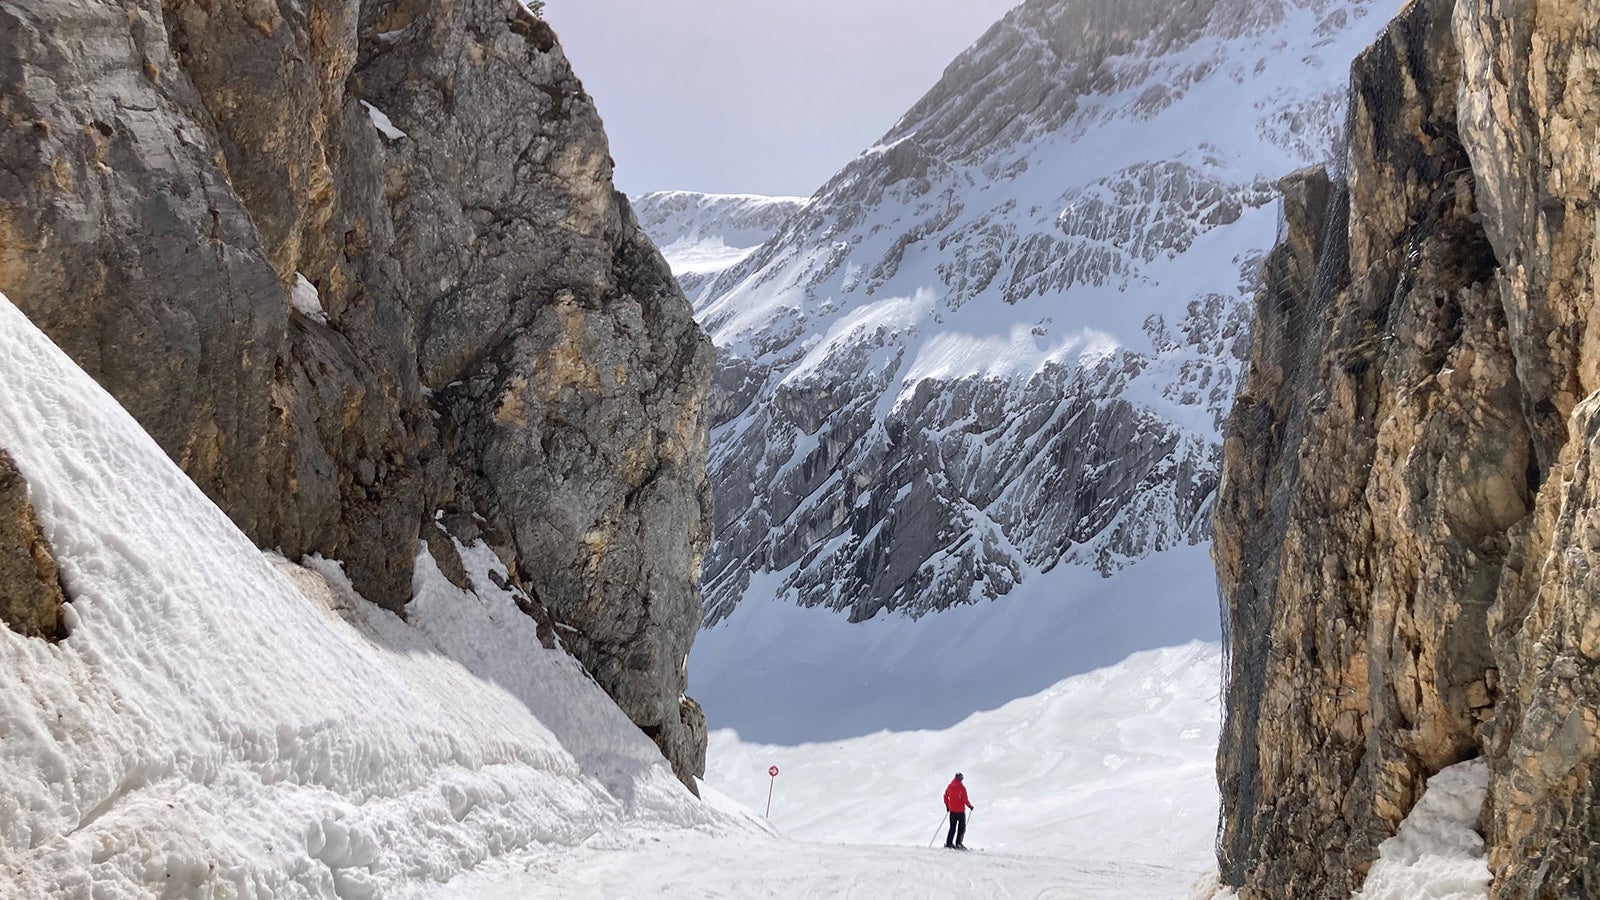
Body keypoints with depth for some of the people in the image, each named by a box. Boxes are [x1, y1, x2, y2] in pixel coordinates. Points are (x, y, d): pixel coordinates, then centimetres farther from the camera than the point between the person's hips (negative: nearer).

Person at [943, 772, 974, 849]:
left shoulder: (950, 786, 2)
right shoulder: (961, 787, -14)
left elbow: (945, 796, 7)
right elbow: (965, 799, -15)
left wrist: (947, 806, 20)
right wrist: (970, 806, 1)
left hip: (952, 810, 5)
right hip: (960, 811, -5)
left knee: (952, 827, 15)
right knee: (962, 827, 8)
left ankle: (949, 843, 9)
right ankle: (958, 843, -1)